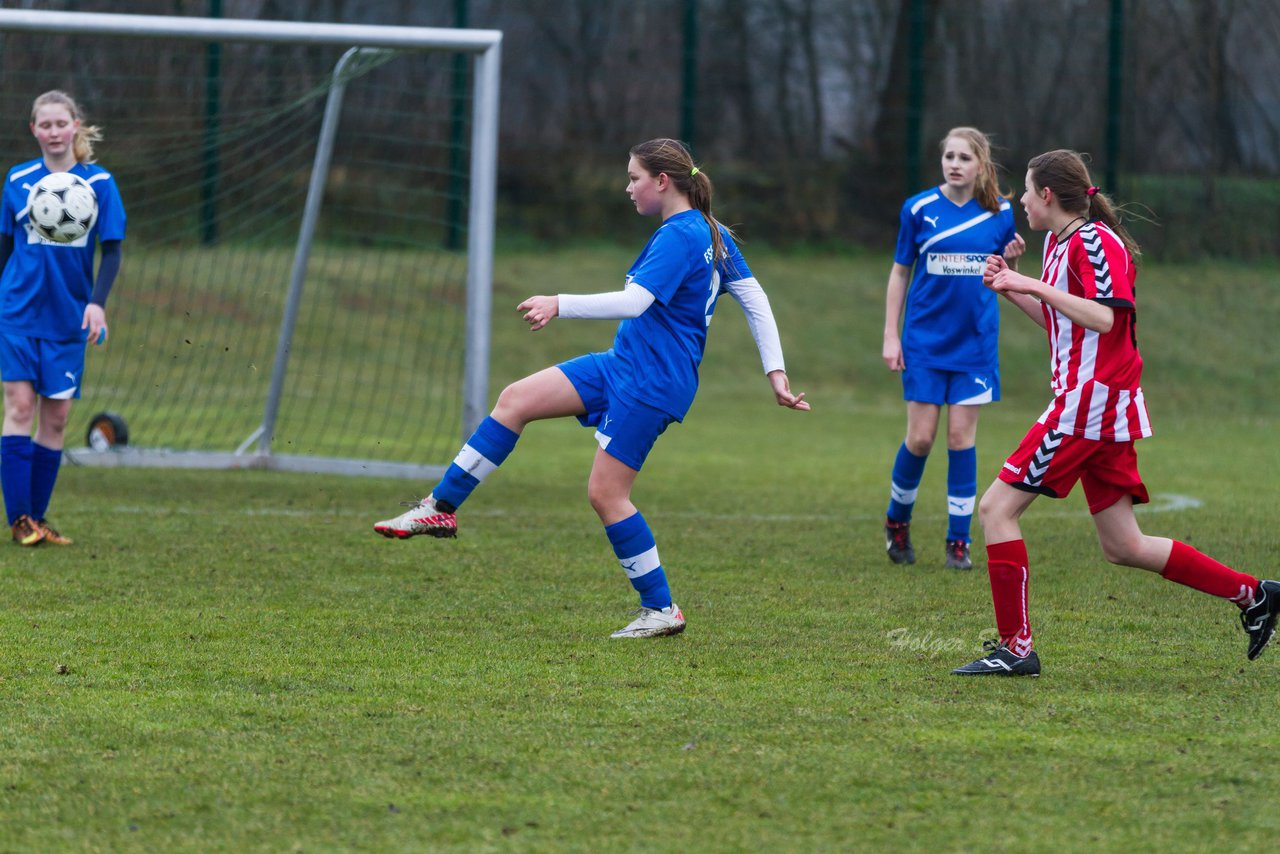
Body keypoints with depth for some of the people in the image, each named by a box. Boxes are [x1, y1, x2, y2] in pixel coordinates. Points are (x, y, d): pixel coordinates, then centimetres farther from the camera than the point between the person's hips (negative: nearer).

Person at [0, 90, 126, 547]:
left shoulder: (99, 182, -1)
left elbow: (111, 250, -1)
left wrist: (97, 302, -15)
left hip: (68, 318, 1)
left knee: (56, 415, 3)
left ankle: (38, 518, 12)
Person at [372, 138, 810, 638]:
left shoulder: (678, 236, -18)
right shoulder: (713, 234, 12)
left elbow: (634, 302, -29)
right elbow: (754, 298, 13)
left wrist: (560, 305, -27)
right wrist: (775, 370, 11)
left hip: (650, 383, -10)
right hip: (622, 366, 10)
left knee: (606, 492, -7)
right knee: (516, 400, 2)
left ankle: (662, 610, 3)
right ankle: (441, 508, 4)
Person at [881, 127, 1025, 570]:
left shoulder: (1000, 212, 1)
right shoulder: (918, 209, -3)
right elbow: (900, 272, 4)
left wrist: (1010, 259, -12)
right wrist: (890, 335, 0)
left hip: (975, 341, 1)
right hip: (925, 341, -1)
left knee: (962, 435, -1)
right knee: (920, 437, -3)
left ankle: (959, 541, 6)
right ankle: (897, 520, 22)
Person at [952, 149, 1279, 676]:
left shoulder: (1093, 241, -12)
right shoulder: (1059, 242, 17)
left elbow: (1106, 317, -24)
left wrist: (1037, 287, -22)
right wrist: (1012, 288, 17)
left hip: (1090, 403, -10)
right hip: (1096, 409, 10)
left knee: (996, 509, -9)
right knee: (1123, 547, 10)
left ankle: (1015, 647, -9)